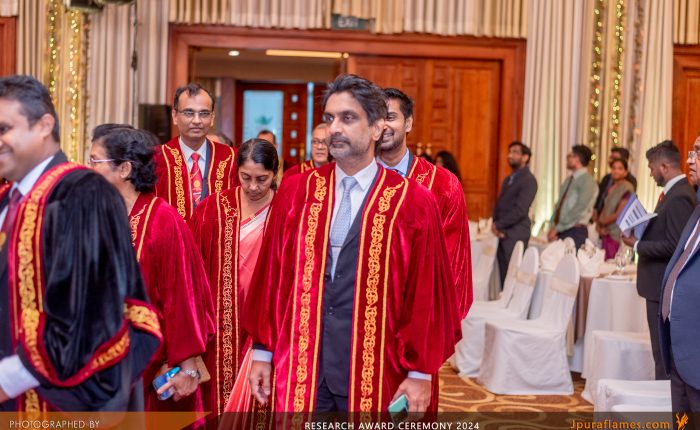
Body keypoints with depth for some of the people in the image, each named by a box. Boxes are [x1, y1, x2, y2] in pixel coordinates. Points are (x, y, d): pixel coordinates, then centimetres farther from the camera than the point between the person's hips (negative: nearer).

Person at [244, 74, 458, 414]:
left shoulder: (413, 204, -6)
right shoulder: (295, 192, 3)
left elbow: (426, 293, -4)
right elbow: (270, 276, 5)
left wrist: (420, 373, -4)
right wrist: (262, 352, 5)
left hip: (375, 377, -2)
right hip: (301, 372, 2)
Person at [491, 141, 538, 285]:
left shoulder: (529, 180, -8)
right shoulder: (508, 179, 19)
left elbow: (520, 210, -16)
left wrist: (498, 225, -11)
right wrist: (496, 226, -1)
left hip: (515, 234, -8)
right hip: (502, 233, 8)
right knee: (504, 274, 7)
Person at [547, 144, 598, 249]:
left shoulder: (587, 180, -7)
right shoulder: (569, 180, 17)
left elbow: (580, 208, -16)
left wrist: (558, 228, -16)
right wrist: (552, 227, 2)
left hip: (575, 231, -7)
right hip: (560, 231, 7)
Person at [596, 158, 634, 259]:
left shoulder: (627, 188, -7)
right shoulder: (610, 189, 16)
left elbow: (620, 214, -12)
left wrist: (602, 222, -2)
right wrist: (599, 225, -1)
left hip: (617, 234, -7)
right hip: (606, 233, 7)